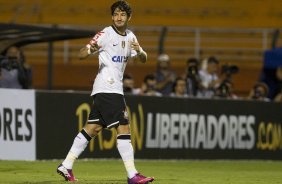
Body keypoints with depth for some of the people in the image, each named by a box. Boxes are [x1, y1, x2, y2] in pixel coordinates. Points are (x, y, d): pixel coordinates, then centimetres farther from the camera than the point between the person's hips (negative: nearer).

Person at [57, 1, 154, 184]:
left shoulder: (130, 37, 13)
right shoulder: (106, 34, -10)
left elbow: (143, 59, 17)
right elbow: (81, 55, -12)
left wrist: (139, 51, -6)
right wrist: (89, 50, -36)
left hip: (115, 89, 8)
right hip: (107, 88, -8)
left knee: (93, 128, 10)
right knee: (123, 128, -13)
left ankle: (66, 166, 15)